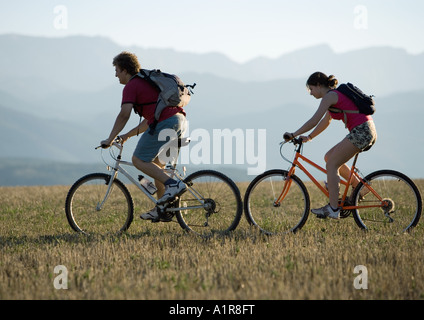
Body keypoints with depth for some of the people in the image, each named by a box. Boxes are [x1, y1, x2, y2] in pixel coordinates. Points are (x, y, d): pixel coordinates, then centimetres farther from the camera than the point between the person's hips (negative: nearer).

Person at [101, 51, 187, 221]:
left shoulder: (131, 86, 1)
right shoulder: (147, 81, 30)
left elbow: (124, 114, -13)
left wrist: (110, 140, -8)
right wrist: (128, 135, 33)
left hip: (165, 123, -9)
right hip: (180, 120, 9)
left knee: (139, 160, 1)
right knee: (156, 161, 20)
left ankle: (173, 184, -13)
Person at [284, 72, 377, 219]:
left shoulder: (330, 96, -6)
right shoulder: (335, 95, 23)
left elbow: (314, 121, -12)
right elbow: (325, 122, 31)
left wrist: (293, 135, -7)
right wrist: (309, 137, 28)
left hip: (361, 131, -9)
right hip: (369, 132, 9)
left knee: (331, 164, -7)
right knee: (330, 157, 15)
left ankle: (333, 209, -12)